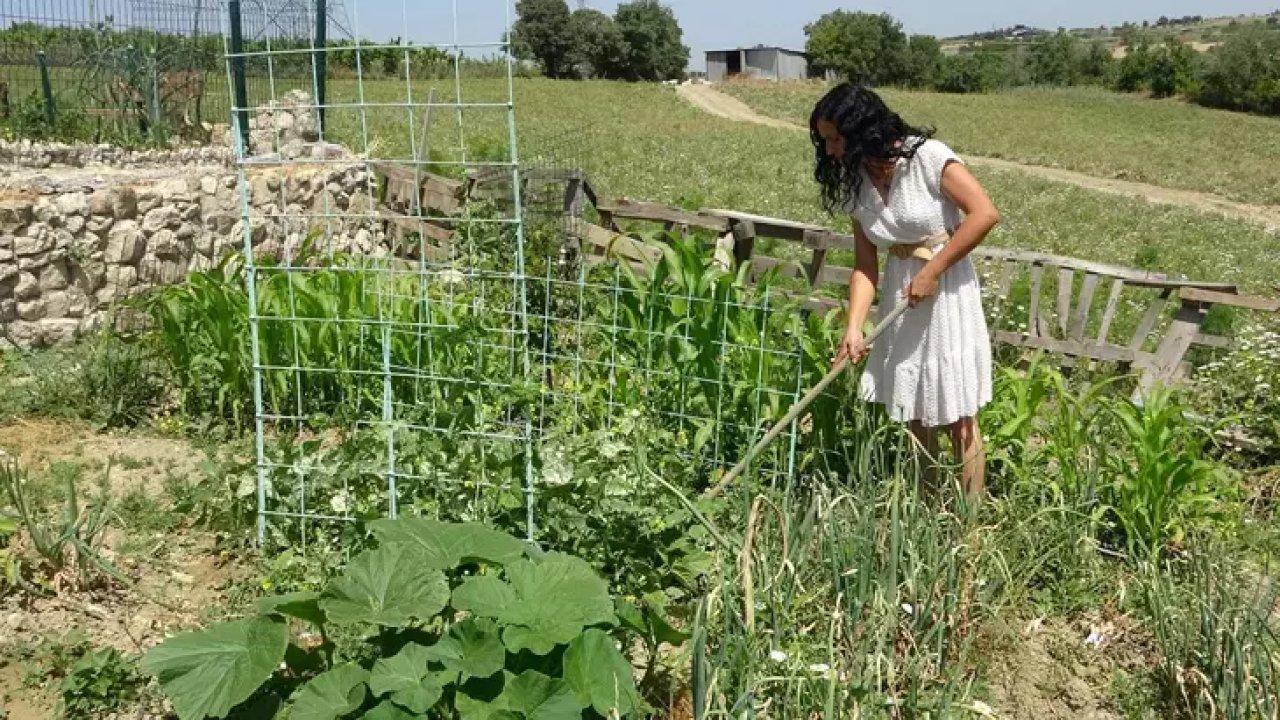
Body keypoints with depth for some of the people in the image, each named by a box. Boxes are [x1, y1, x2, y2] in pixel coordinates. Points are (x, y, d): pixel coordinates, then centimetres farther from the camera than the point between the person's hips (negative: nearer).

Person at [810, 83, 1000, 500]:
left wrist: (932, 271, -18)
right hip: (899, 291, 6)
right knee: (914, 411, 13)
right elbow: (865, 264, 0)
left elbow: (985, 214, -20)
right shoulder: (856, 181, 2)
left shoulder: (926, 157, -16)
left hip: (946, 288, -6)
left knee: (956, 413, 0)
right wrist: (854, 328, -11)